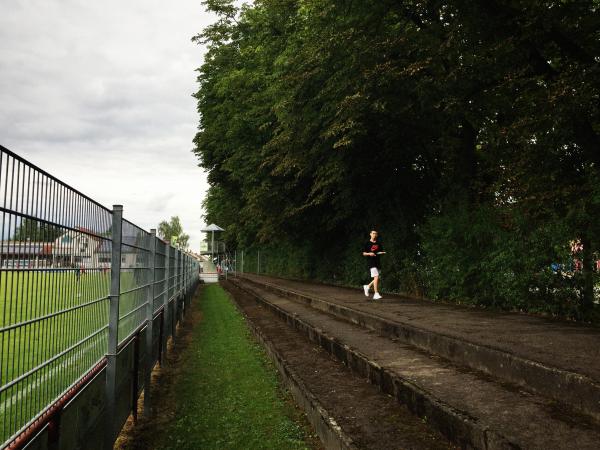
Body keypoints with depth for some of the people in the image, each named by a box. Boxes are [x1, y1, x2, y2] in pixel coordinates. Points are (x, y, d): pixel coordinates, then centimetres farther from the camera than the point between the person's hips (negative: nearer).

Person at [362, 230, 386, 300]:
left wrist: (382, 253, -4)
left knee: (377, 278, 8)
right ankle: (376, 294, -14)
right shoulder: (367, 244, 2)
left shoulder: (379, 243, 14)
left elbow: (382, 252, 19)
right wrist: (369, 253, -16)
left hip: (378, 262, 6)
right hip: (371, 262, -6)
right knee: (376, 277, -17)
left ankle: (367, 286, 30)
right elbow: (364, 253, 3)